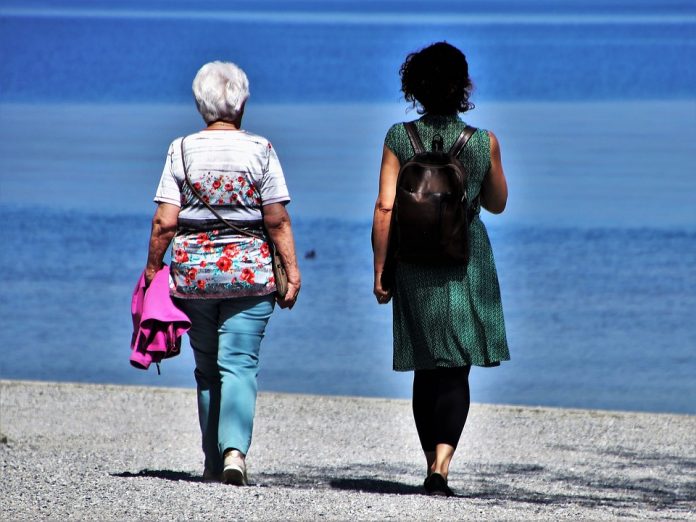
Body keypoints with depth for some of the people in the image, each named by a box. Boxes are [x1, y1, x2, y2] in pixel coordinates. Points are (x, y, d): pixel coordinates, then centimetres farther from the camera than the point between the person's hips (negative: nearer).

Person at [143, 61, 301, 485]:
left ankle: (214, 461, 16)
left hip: (193, 273, 1)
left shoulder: (183, 151, 0)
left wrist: (152, 267, 8)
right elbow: (278, 221, -4)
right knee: (239, 365, -3)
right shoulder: (260, 151, -3)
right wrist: (292, 272, 1)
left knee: (207, 370, 13)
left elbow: (165, 222, -3)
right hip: (250, 272, -1)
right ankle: (235, 449, -22)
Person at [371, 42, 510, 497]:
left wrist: (380, 271, -2)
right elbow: (497, 204, 11)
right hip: (468, 262, -1)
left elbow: (385, 210, -8)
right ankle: (441, 465, -18)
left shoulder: (399, 139, -4)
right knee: (456, 371, 0)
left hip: (415, 263, 1)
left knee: (427, 371, 14)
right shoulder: (484, 142, -3)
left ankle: (434, 465, 21)